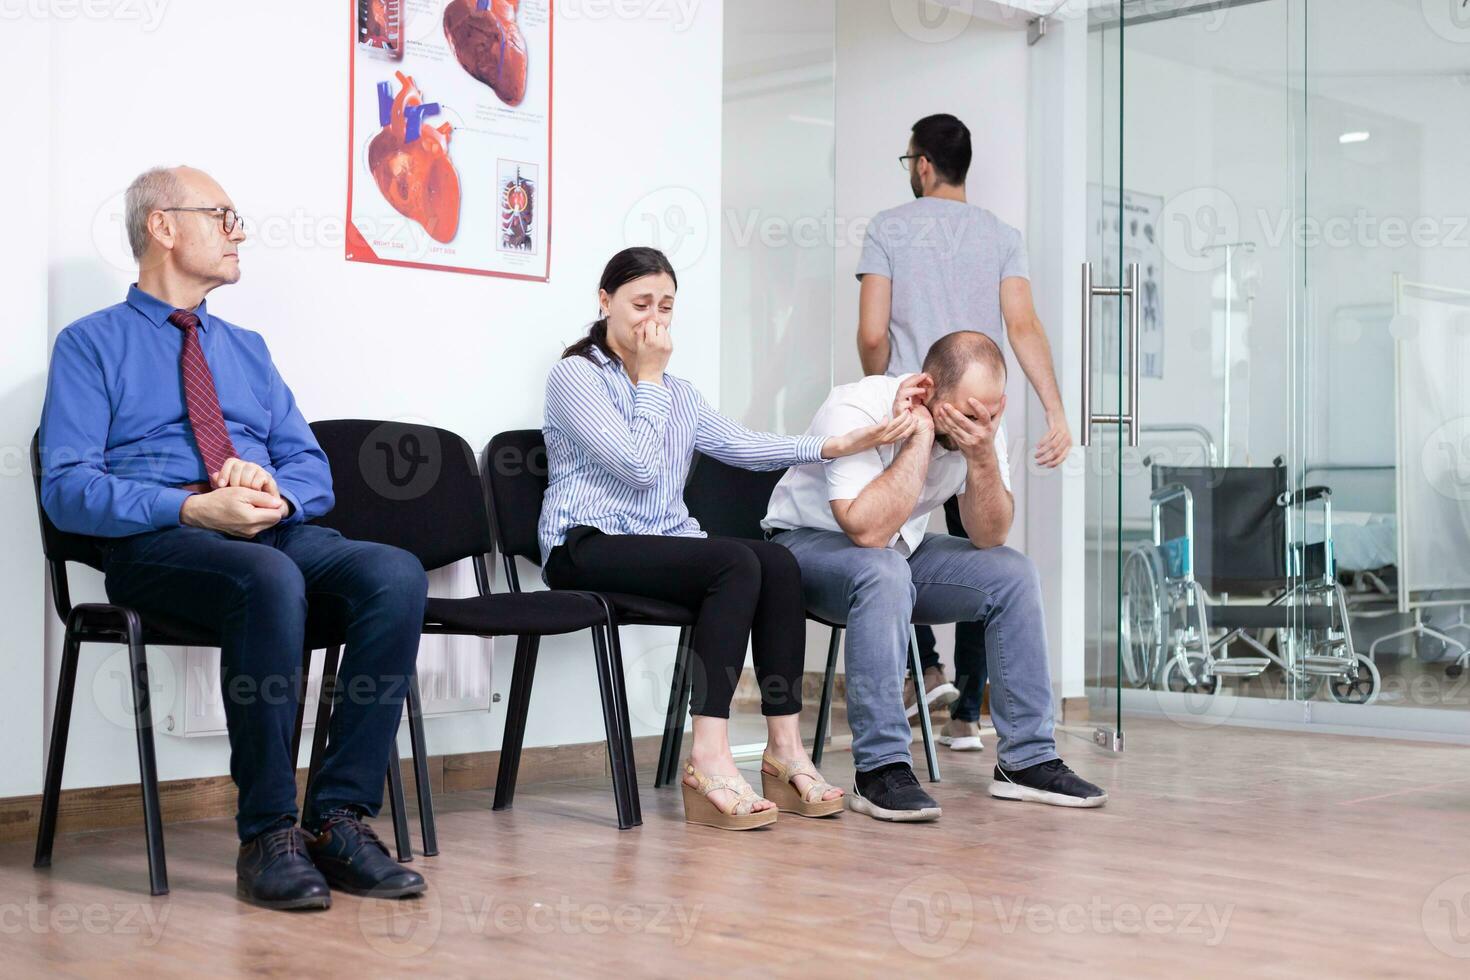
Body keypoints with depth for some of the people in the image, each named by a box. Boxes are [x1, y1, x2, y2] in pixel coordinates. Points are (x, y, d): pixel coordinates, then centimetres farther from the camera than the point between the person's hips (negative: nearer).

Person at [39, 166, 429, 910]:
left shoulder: (247, 349, 27)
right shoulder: (92, 344, 10)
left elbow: (314, 469, 19)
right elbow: (68, 488, -4)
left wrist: (276, 490, -7)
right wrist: (195, 509, -18)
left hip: (277, 533, 5)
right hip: (157, 545, -5)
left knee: (397, 575, -26)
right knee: (270, 580, -39)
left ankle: (340, 815, -26)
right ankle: (268, 835, -30)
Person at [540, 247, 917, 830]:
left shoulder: (677, 392, 23)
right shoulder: (575, 376, -1)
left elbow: (742, 446, 10)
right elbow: (639, 465, -13)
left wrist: (836, 446, -1)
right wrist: (650, 377, -5)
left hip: (665, 547, 7)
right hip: (588, 549, -7)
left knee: (778, 562, -22)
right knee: (738, 563, -31)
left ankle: (785, 750, -23)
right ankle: (710, 760, -37)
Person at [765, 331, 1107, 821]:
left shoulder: (979, 422, -11)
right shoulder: (855, 411, -30)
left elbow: (989, 538, -14)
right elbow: (866, 529, -41)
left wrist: (983, 456, -29)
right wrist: (921, 438, -38)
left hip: (900, 550, 6)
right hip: (809, 543, -6)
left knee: (1012, 572, -10)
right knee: (883, 570, -37)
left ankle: (1027, 760, -3)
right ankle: (881, 769, -32)